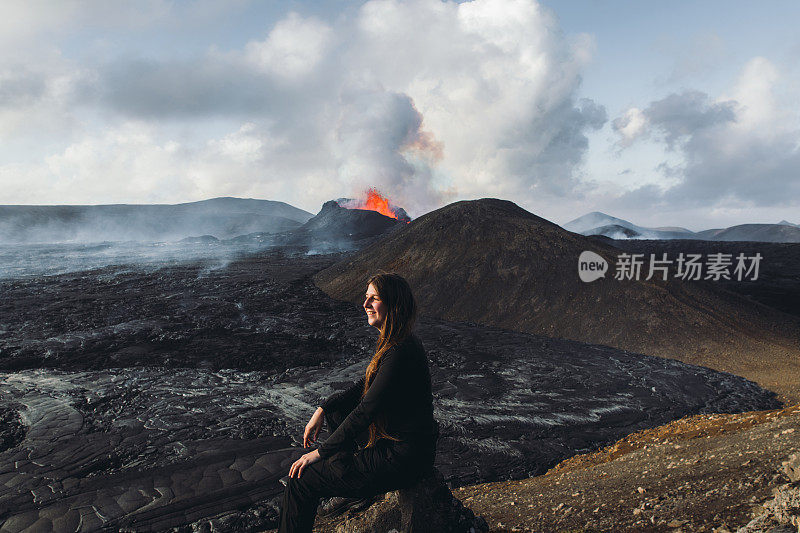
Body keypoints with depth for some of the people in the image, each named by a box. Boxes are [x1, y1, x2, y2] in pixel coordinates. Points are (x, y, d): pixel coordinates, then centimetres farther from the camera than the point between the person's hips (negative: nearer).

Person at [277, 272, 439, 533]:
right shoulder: (390, 341, 4)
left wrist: (320, 452, -15)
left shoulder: (401, 353, -26)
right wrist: (321, 410, 7)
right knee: (335, 410, 26)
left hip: (403, 459, -10)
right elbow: (364, 386, 15)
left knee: (300, 479, -7)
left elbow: (366, 411, -24)